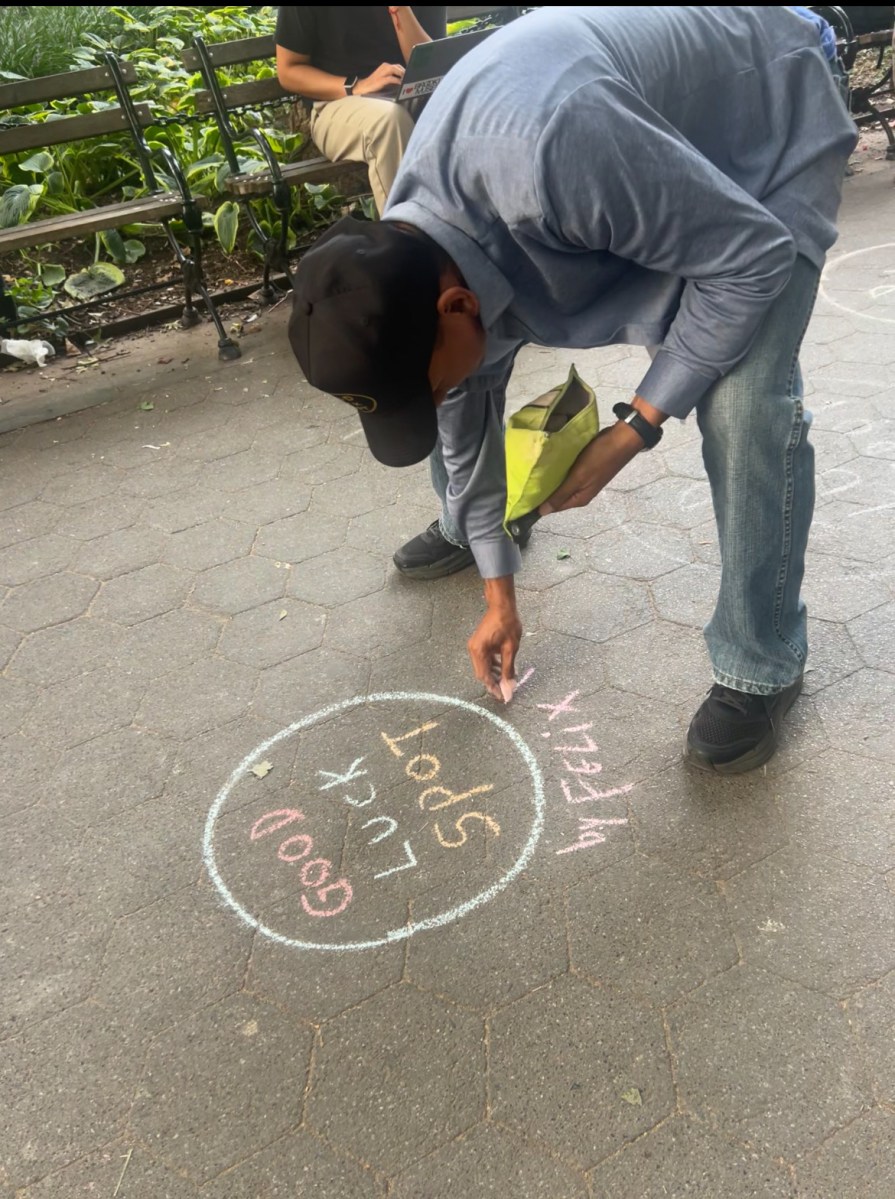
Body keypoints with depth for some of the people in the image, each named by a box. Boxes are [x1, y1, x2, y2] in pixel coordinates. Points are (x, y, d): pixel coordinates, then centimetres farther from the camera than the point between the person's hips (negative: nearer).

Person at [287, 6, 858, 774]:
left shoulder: (551, 160, -45)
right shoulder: (408, 258, -19)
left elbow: (754, 256, -32)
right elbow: (467, 419, -6)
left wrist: (634, 428, -30)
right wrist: (499, 594, 2)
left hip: (772, 113, -5)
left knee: (745, 404, -24)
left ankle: (763, 666, -4)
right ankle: (466, 528, 27)